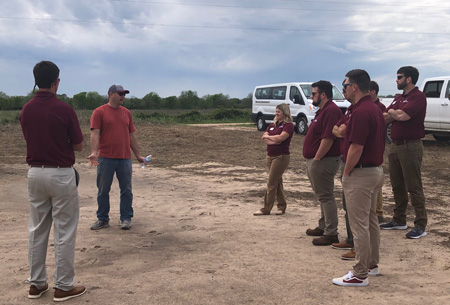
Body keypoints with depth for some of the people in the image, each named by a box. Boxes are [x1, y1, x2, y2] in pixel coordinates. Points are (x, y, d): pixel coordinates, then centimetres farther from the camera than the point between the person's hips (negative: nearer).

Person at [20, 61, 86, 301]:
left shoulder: (25, 110, 3)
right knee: (64, 232, 3)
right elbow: (79, 146, -5)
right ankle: (63, 287, 10)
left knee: (37, 229, 14)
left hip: (35, 173, 6)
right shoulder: (64, 110, -14)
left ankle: (36, 284, 22)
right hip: (60, 174, -6)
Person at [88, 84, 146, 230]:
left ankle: (126, 218, 17)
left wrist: (138, 155, 13)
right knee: (103, 190, 7)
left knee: (126, 190, 6)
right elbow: (95, 133, -10)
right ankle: (103, 219, 18)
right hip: (105, 158, -3)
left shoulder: (126, 112, 12)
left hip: (124, 158, 3)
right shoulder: (99, 112, -1)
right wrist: (94, 152, -24)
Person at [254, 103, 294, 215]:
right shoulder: (272, 125, 15)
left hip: (281, 157, -8)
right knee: (277, 182, 13)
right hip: (270, 156, 8)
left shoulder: (288, 125, -7)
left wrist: (268, 137, -5)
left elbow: (281, 137, -22)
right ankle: (281, 206, 23)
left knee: (271, 183, -7)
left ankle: (266, 209, -1)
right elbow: (264, 138, 4)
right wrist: (273, 140, -15)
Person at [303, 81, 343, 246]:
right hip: (316, 160, 11)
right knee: (323, 196, 18)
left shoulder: (330, 111, -18)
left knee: (326, 197, -6)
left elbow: (328, 138, -26)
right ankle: (323, 227, 30)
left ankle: (331, 234, 1)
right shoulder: (323, 110, 17)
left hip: (322, 161, -11)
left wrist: (316, 159, -22)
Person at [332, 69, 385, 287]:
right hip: (376, 170, 11)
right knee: (371, 220, 19)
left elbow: (356, 148, -24)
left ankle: (360, 275, 2)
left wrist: (346, 173, -13)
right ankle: (372, 264, 31)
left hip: (360, 174, -11)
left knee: (359, 224, -4)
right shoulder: (374, 109, 12)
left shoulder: (360, 112, -21)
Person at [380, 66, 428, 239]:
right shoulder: (398, 98, 17)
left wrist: (392, 112, -3)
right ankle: (399, 220, 25)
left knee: (414, 187, -4)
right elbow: (384, 119, 11)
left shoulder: (418, 97, -11)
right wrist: (394, 113, -10)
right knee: (397, 186, 14)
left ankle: (420, 226, 3)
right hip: (395, 145, 9)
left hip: (410, 146, -9)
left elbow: (403, 116, -23)